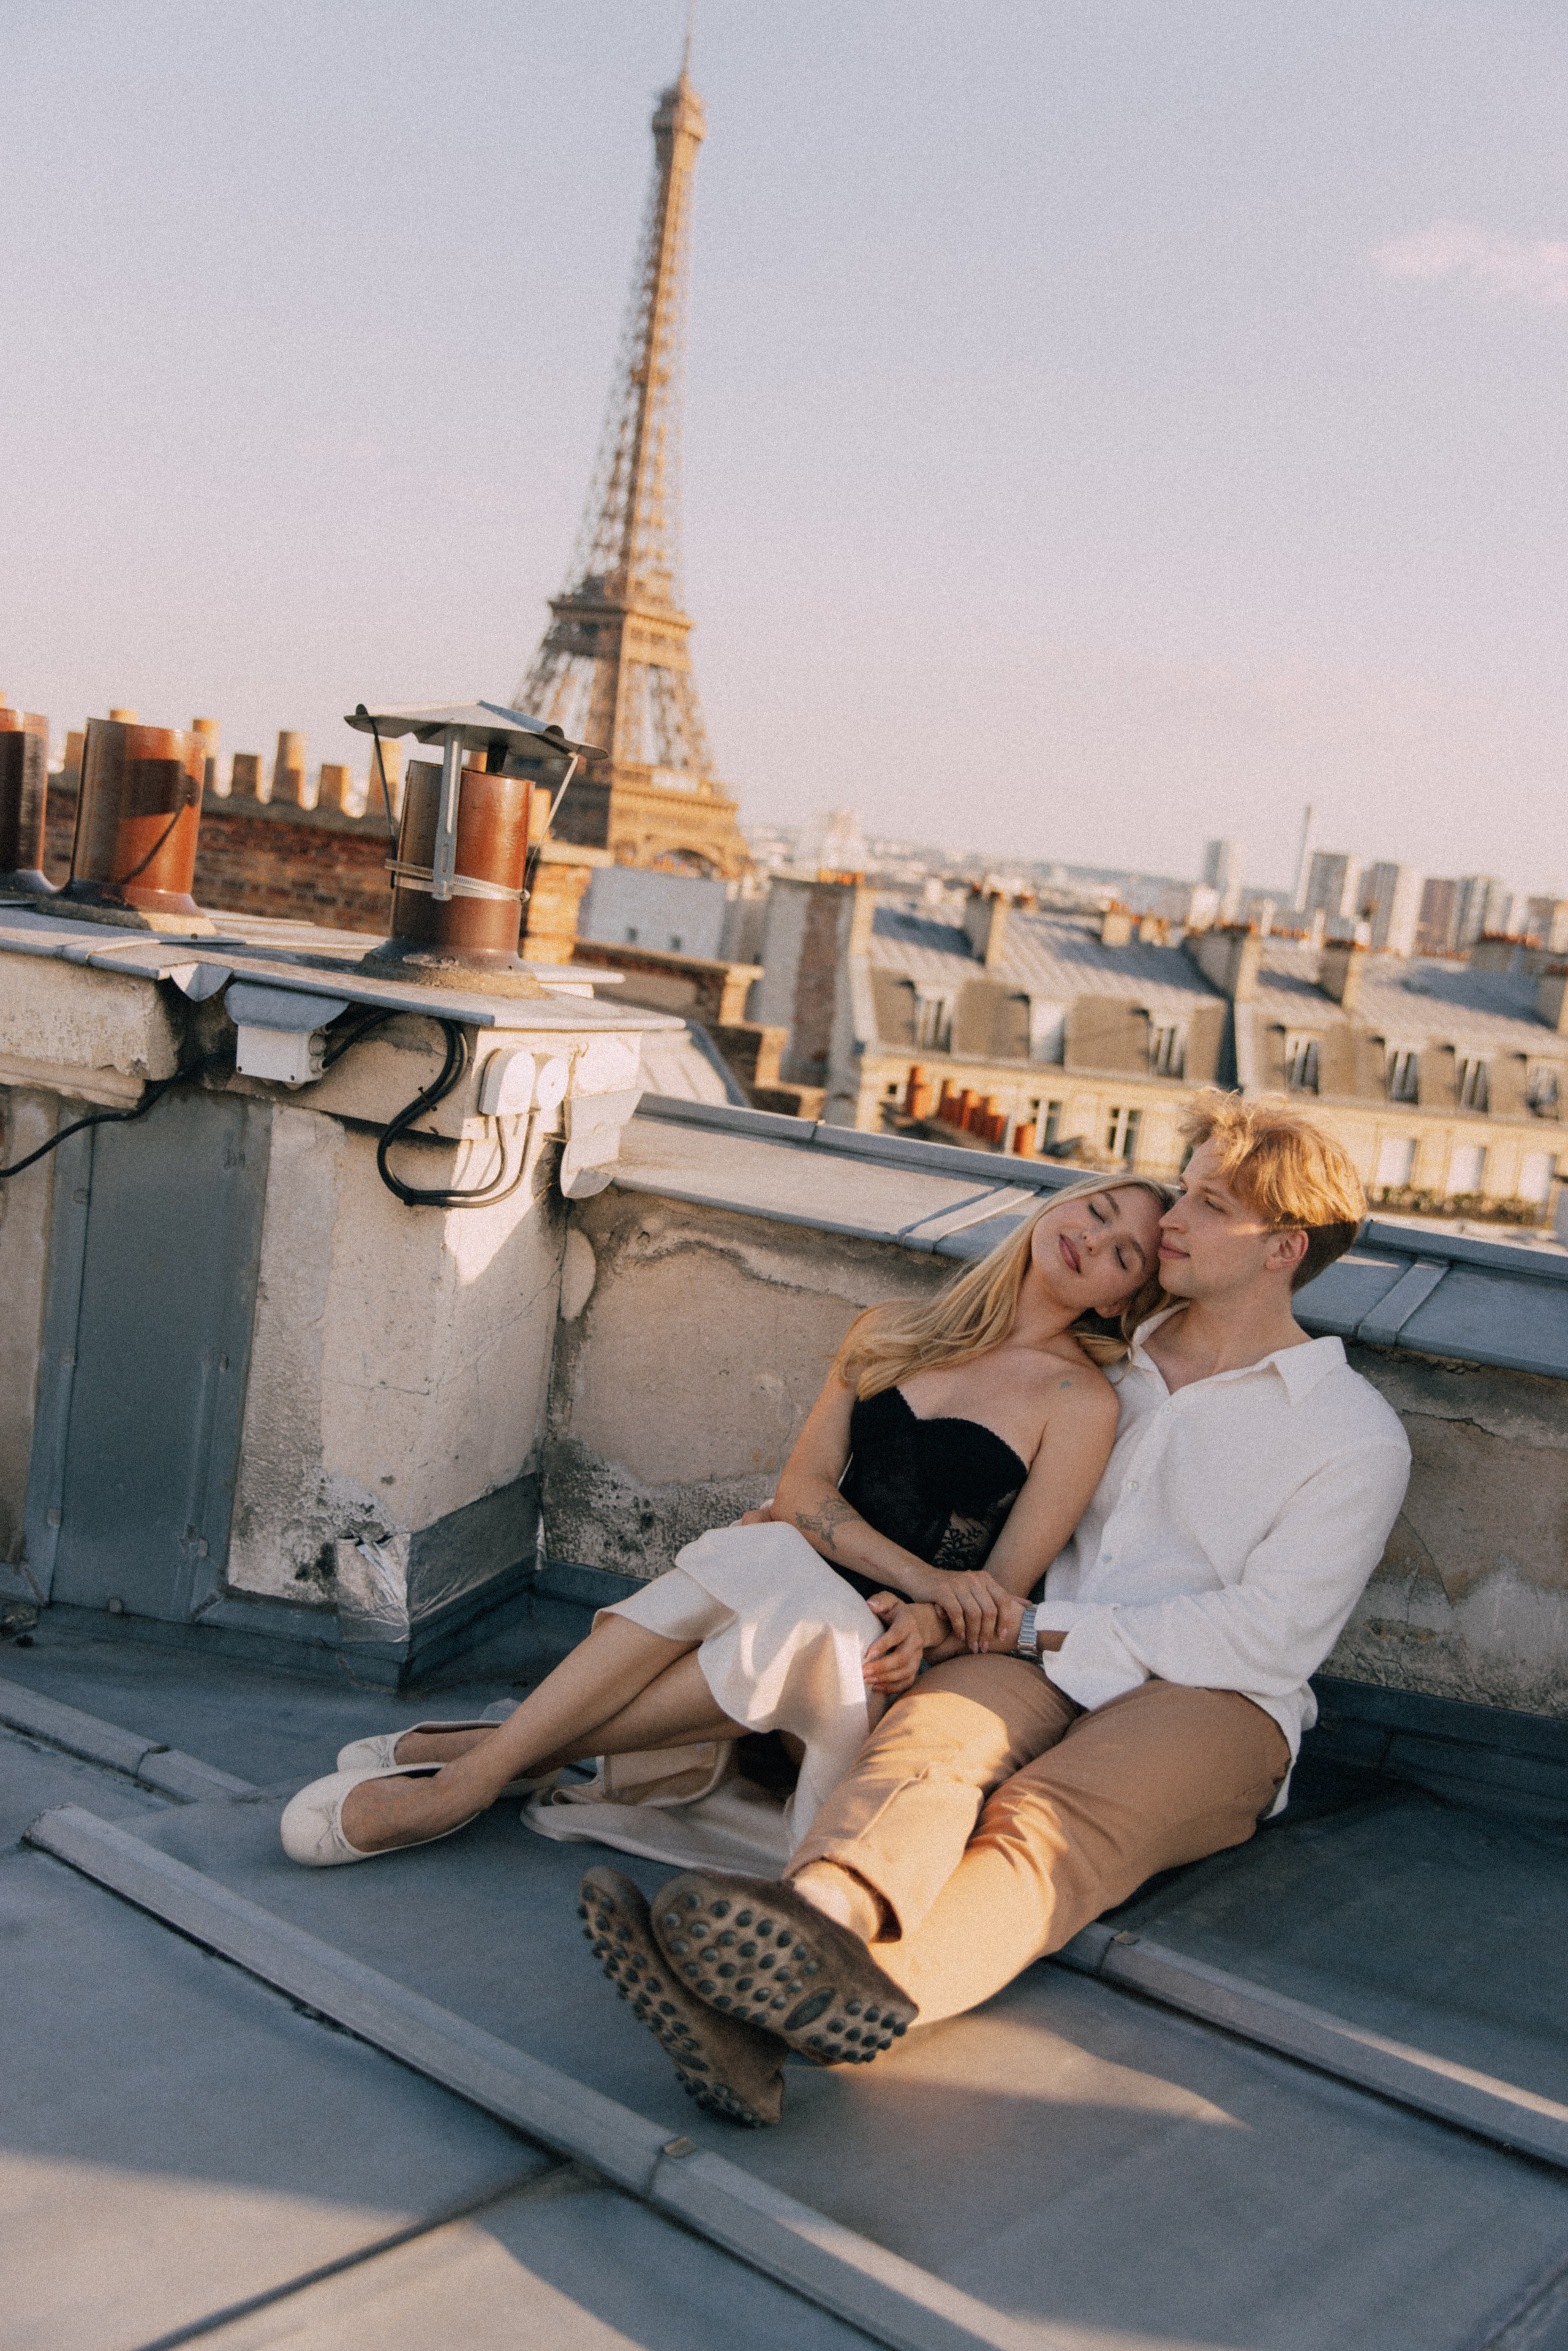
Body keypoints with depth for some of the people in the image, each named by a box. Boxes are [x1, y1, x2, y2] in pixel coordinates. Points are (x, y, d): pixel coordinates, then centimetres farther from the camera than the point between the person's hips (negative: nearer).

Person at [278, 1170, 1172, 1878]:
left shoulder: (1080, 1401, 0)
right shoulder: (892, 1333, 12)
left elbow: (1001, 1595, -4)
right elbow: (802, 1492, 1)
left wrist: (924, 1624, -25)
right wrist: (922, 1575, -14)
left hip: (887, 1663, -3)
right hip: (795, 1588, 3)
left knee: (801, 1615, -36)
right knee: (767, 1555, -32)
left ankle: (487, 1763, -26)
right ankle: (492, 1758, -31)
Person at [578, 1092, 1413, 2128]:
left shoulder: (1357, 1435, 4)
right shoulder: (1116, 1365, 22)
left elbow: (1270, 1636, -7)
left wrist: (1033, 1625, -10)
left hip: (1209, 1703, -4)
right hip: (1040, 1666, 4)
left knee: (1045, 1830, -36)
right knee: (926, 1742, -32)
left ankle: (860, 2003, -64)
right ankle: (823, 1918, -63)